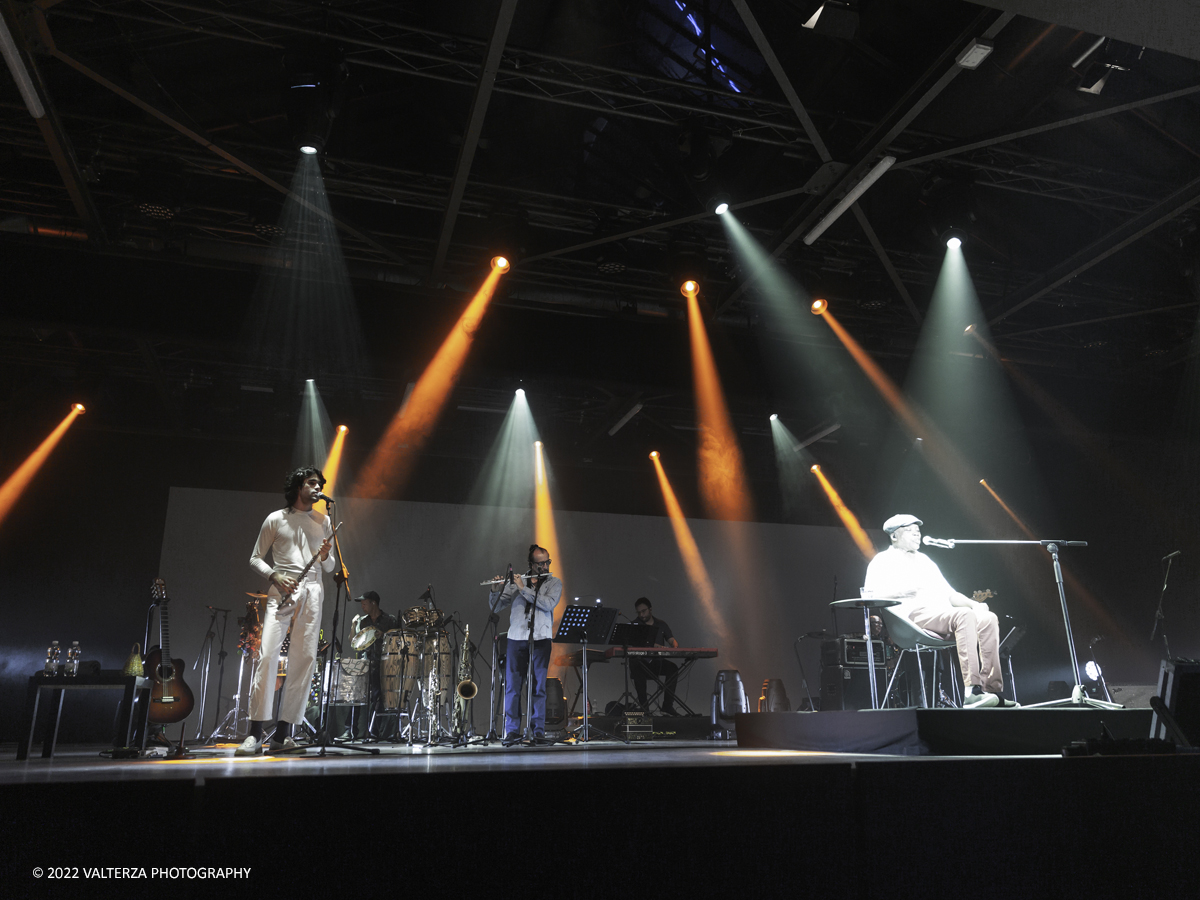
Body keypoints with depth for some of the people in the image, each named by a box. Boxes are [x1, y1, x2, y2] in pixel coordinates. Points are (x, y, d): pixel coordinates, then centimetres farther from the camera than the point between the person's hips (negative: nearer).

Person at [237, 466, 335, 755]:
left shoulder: (323, 521, 17)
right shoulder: (276, 519, 9)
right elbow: (255, 558, 9)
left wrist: (325, 556, -3)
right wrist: (275, 576, -9)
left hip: (312, 592, 3)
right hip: (281, 593, -3)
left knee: (304, 660, -4)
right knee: (267, 655, -14)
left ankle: (283, 733, 2)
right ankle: (255, 734, -11)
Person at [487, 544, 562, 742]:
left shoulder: (554, 583, 8)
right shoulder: (516, 582, 10)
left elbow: (548, 603, -12)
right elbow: (495, 607, 9)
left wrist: (524, 589, -14)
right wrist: (496, 590, -10)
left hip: (541, 639, -1)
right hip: (516, 638, 1)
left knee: (538, 686, -1)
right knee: (512, 686, 0)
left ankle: (539, 730, 7)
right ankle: (512, 731, 8)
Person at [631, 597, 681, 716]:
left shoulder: (661, 625, 18)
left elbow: (672, 640, 10)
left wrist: (675, 645, -17)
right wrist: (655, 646, -27)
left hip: (656, 661, 3)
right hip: (640, 660, -2)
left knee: (673, 668, -27)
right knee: (638, 669, -38)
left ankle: (667, 706, -24)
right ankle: (643, 706, -31)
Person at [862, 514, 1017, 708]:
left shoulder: (925, 561, 33)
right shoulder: (884, 560, 12)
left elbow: (949, 594, 28)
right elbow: (869, 596, -1)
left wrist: (974, 604, 9)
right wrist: (901, 591, -16)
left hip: (944, 613, 7)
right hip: (915, 614, -7)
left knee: (988, 619, -18)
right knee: (964, 615, -33)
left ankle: (992, 690, -22)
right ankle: (971, 692, -41)